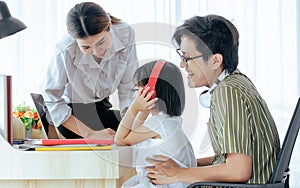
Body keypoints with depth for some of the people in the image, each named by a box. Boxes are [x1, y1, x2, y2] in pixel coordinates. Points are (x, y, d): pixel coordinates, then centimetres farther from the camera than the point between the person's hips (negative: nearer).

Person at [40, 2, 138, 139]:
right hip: (69, 111, -3)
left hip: (101, 106, 3)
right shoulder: (65, 51, -35)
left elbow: (128, 88, -17)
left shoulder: (125, 34, -25)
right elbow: (52, 101, -25)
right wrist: (90, 134, -28)